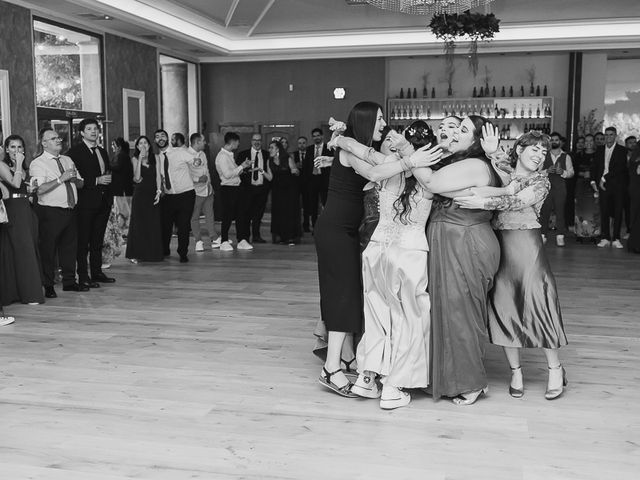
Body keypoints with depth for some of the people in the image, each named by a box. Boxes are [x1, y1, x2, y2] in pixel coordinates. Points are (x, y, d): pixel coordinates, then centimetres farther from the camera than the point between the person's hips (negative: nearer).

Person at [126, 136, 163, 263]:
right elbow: (137, 177, -11)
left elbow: (158, 176, 5)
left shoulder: (155, 158, 7)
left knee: (154, 224, 3)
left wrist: (158, 191, -7)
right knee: (139, 223, -1)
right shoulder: (135, 159, 1)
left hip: (153, 194, 2)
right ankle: (136, 254, 4)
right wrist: (140, 159, -15)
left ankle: (153, 252, 12)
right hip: (140, 194, -2)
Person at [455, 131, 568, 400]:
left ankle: (555, 369, 14)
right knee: (503, 307, 2)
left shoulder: (542, 180, 6)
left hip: (527, 246, -2)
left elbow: (519, 200, -13)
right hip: (498, 247, 2)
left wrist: (483, 202, -24)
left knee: (537, 303, -4)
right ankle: (515, 371, 16)